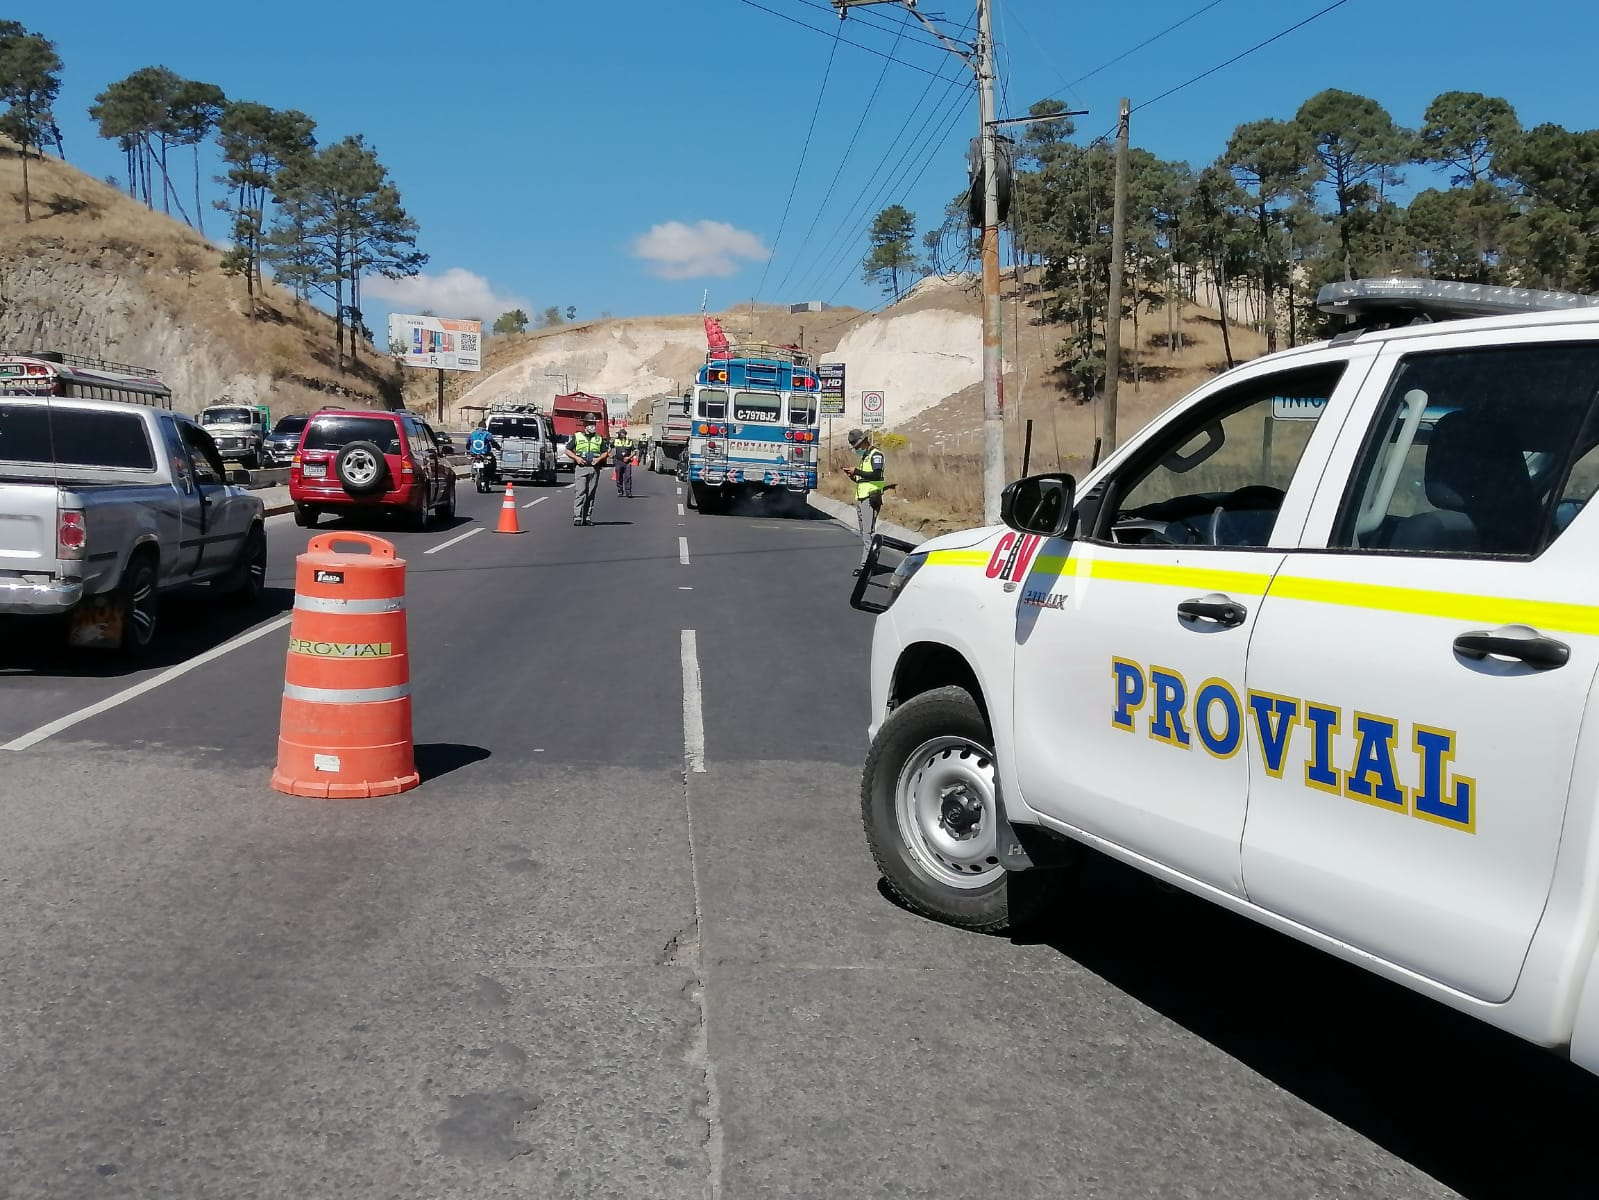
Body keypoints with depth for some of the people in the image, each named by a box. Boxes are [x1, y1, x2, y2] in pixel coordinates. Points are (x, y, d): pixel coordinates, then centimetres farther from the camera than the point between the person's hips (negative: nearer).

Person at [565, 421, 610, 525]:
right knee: (580, 492, -11)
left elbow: (605, 452, 16)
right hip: (580, 467, -2)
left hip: (594, 468, 3)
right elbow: (568, 450, 9)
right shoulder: (577, 437, 9)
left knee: (591, 494, 2)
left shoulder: (599, 439, 14)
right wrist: (576, 458, -7)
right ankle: (577, 517, -16)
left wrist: (599, 459, -4)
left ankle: (588, 517, 7)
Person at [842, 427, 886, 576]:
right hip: (860, 498, 10)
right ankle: (867, 562, 9)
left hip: (871, 498, -10)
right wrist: (853, 476, 9)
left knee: (868, 532, -14)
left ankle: (865, 565, -19)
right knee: (863, 532, 8)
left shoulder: (876, 455, -6)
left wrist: (857, 471, -19)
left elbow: (876, 475, -21)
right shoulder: (864, 457, 23)